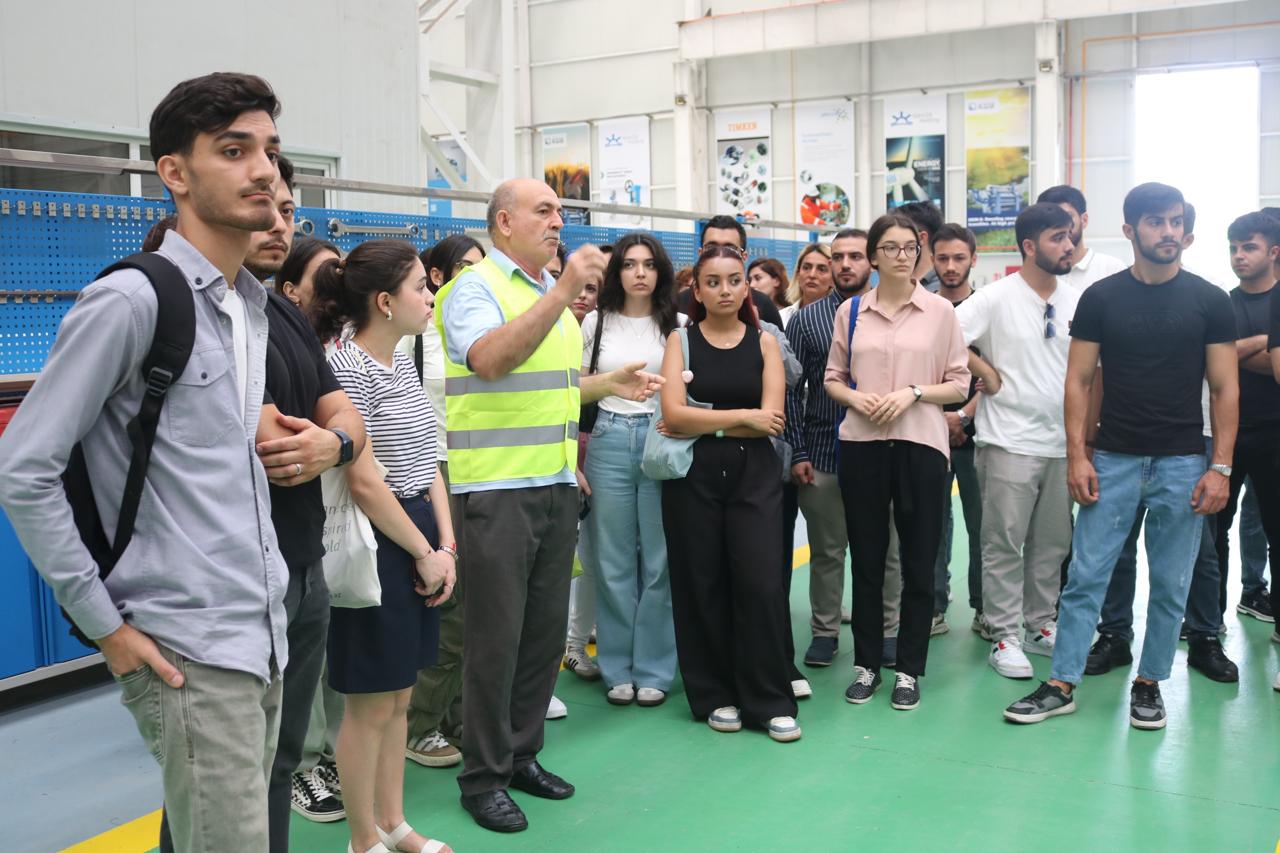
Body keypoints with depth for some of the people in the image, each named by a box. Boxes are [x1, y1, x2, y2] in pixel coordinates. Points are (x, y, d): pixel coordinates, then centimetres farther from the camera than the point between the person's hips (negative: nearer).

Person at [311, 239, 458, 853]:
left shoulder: (403, 362, 11)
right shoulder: (348, 369, -15)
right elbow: (364, 483, -19)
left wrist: (447, 545, 4)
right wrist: (425, 554, -11)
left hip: (421, 540, 9)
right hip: (380, 544, -8)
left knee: (398, 695, 17)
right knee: (370, 704, 4)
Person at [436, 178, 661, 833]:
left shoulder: (552, 291, 17)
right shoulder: (476, 287, -8)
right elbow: (489, 361, -29)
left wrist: (610, 384, 15)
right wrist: (563, 292, -31)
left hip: (557, 483, 8)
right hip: (498, 487, -8)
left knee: (545, 627, 13)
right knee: (497, 635, 0)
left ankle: (522, 753, 27)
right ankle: (484, 777, 13)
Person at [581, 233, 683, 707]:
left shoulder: (678, 325, 4)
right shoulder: (596, 322, 8)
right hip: (609, 440, 1)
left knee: (659, 559, 2)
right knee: (614, 560, 6)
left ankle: (653, 670, 13)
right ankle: (617, 669, 16)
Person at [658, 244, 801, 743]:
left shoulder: (764, 343, 6)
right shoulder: (681, 341, 4)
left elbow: (771, 419, -6)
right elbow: (673, 413, -10)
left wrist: (701, 423, -9)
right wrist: (742, 416, -10)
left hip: (753, 474, 0)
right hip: (693, 476, 0)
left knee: (760, 584, -5)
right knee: (703, 586, 4)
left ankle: (770, 701, 7)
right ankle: (716, 696, 18)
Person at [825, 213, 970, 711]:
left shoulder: (940, 311, 2)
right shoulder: (850, 311, 7)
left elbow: (960, 384, 2)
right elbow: (833, 378, 11)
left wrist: (914, 393, -13)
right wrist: (856, 398, -9)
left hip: (920, 445, -1)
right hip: (862, 445, 2)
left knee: (919, 562, 4)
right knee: (866, 559, 8)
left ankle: (909, 670, 16)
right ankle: (866, 664, 21)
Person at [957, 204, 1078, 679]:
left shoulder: (1076, 302, 8)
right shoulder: (996, 298, -9)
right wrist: (987, 374, -10)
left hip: (1062, 442, 6)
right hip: (1010, 440, -6)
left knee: (1052, 543, 13)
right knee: (1004, 543, 1)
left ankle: (1040, 626, 26)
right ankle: (1004, 637, 8)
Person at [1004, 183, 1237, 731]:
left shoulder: (1209, 301, 2)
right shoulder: (1101, 298, 1)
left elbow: (1224, 388, 2)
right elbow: (1079, 380, 2)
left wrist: (1221, 467, -5)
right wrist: (1077, 454, -6)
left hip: (1183, 461, 0)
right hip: (1113, 458, 0)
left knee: (1170, 585, 7)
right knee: (1085, 576, 1)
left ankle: (1149, 684, 22)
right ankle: (1061, 686, 9)